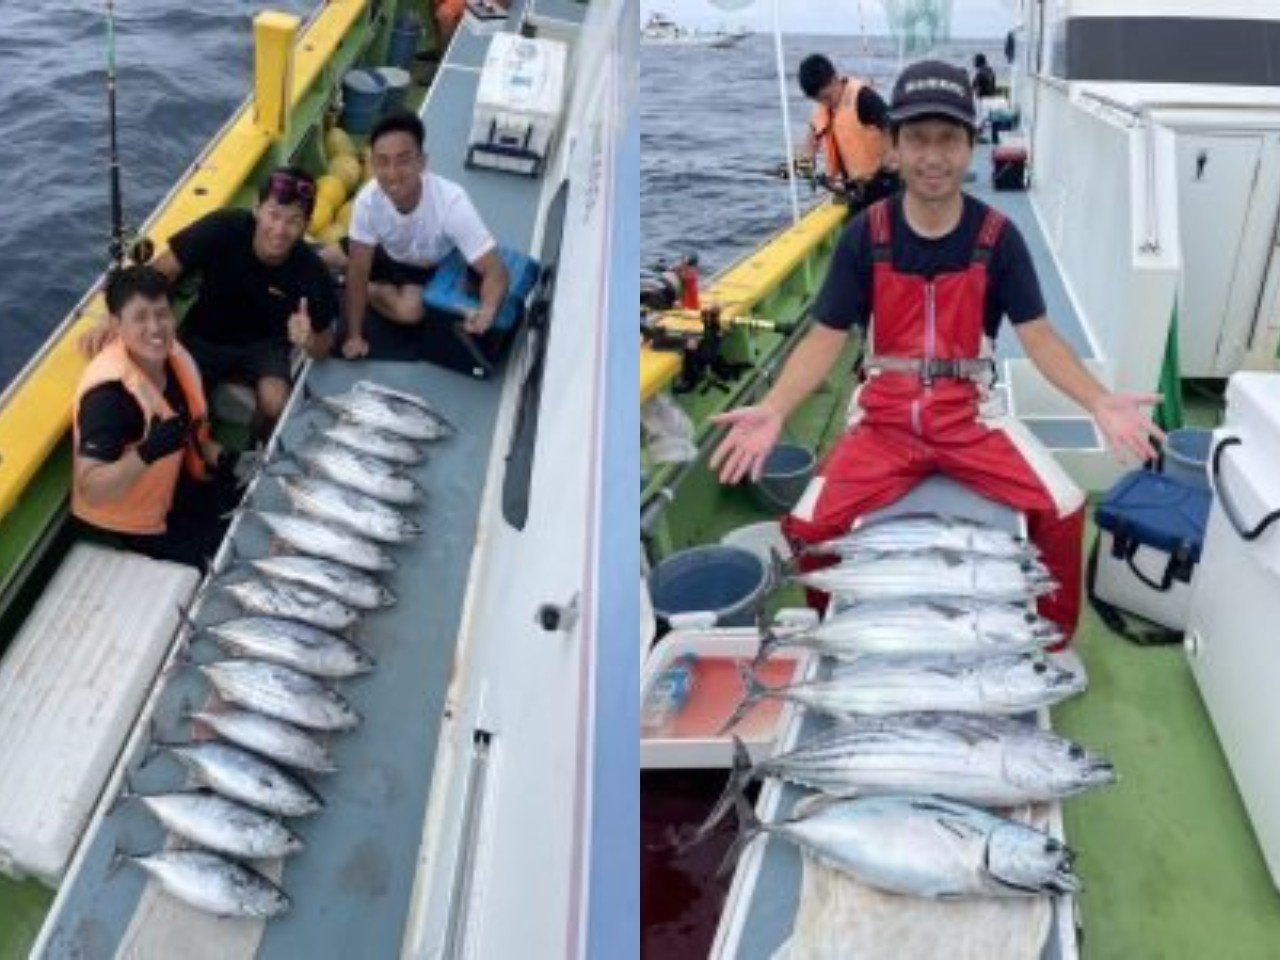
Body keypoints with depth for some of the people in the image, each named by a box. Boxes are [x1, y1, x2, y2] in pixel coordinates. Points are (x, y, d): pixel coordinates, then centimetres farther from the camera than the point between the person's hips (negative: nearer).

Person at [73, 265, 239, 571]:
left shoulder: (171, 353, -9)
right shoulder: (108, 393, -34)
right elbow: (90, 491, -37)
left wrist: (217, 455, -6)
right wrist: (148, 453, -49)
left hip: (174, 488, 8)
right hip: (128, 525, -7)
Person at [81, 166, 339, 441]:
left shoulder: (310, 271, -22)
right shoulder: (223, 229, -26)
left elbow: (323, 349, -11)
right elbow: (161, 272, -19)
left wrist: (309, 341, -37)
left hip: (263, 344, 0)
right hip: (205, 338, 0)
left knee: (275, 404, -29)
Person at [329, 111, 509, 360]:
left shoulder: (451, 201, -40)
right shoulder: (368, 199, -32)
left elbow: (495, 271, -41)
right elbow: (358, 271, -21)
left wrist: (487, 311, -63)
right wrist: (354, 336, -21)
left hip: (432, 265, -2)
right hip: (387, 251, 2)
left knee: (410, 310, -27)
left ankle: (369, 290, 2)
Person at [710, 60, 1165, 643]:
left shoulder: (996, 237, -5)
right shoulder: (865, 235, -5)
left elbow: (1038, 336, -3)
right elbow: (825, 339, -5)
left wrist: (1100, 403, -20)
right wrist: (772, 411, -22)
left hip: (969, 417, 0)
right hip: (885, 419, 0)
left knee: (1065, 510, -19)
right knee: (807, 527, -20)